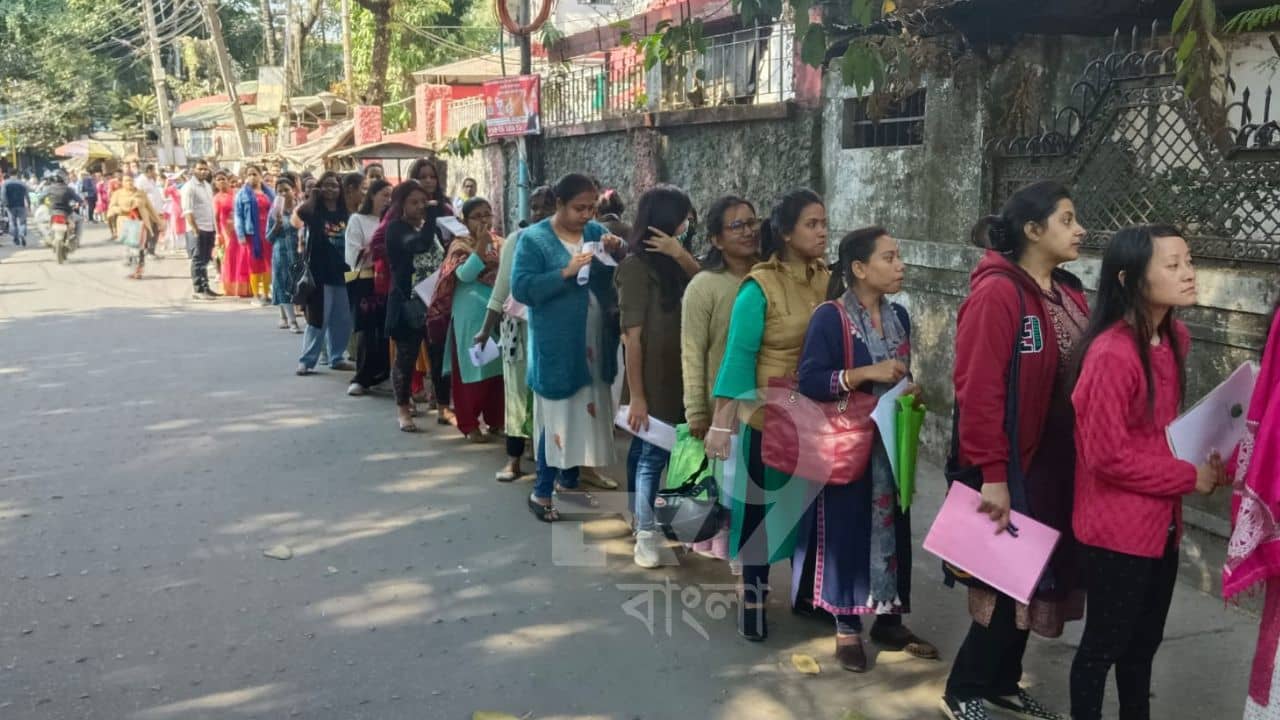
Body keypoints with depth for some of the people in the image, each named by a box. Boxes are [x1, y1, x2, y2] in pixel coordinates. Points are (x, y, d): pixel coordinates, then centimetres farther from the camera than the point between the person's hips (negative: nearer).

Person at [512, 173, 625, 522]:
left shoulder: (596, 231, 8)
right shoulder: (534, 239, -9)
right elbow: (521, 288, -17)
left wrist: (619, 250, -11)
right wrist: (566, 272, -24)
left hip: (594, 342, 6)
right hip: (557, 345, -6)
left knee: (586, 412, 14)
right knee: (557, 415, -1)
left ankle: (568, 481, 29)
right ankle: (541, 492, 12)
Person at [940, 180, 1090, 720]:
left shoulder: (1069, 292, 9)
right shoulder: (998, 293, -17)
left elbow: (1085, 378, 12)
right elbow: (979, 391, -21)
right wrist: (992, 474, -22)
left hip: (1059, 464, 8)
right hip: (1015, 467, -8)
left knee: (1038, 574, 16)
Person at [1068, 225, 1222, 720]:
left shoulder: (1174, 338, 3)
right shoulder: (1111, 354, -23)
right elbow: (1107, 454, -22)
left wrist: (1201, 463, -1)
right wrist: (1189, 477, -14)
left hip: (1161, 522, 8)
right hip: (1117, 528, -8)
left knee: (1144, 641, 21)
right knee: (1104, 643, 8)